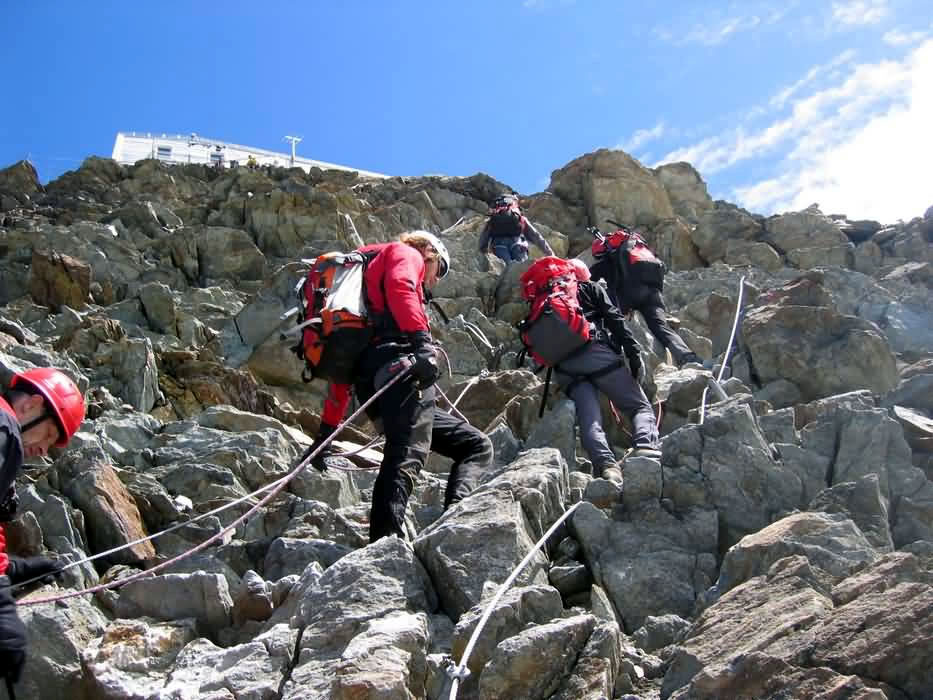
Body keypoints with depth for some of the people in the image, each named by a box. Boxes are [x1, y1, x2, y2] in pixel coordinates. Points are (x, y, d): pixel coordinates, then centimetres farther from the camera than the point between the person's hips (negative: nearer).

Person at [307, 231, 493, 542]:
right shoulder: (406, 253, 19)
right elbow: (399, 287, -10)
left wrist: (327, 428, 32)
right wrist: (422, 339, -26)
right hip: (398, 360, -8)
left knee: (477, 445, 9)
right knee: (407, 455, -25)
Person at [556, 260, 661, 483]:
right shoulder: (591, 288, 22)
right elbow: (614, 320, 7)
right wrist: (633, 353, 1)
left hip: (563, 366, 3)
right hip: (595, 351, -3)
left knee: (588, 416, -12)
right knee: (641, 406, 0)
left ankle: (605, 464, -38)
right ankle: (646, 447, -29)